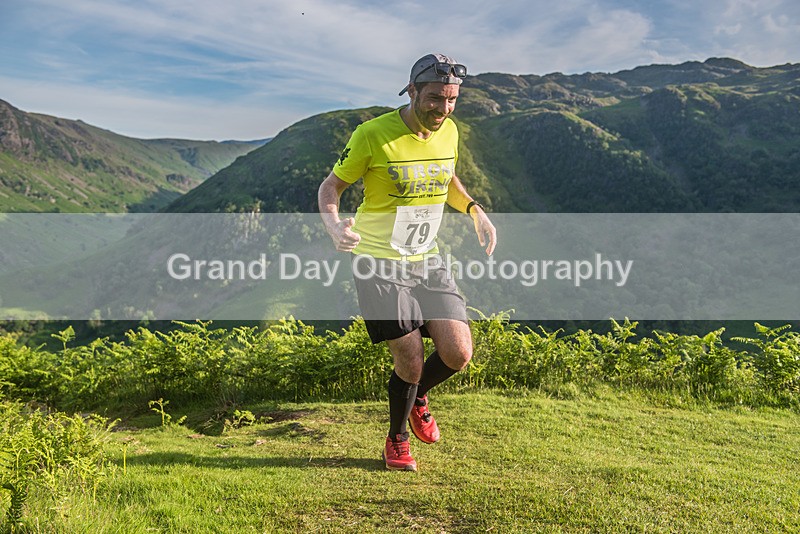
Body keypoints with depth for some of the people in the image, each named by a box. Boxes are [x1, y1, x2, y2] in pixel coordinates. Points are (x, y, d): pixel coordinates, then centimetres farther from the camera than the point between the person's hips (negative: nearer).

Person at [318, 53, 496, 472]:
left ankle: (417, 398, 30)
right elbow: (331, 185, -6)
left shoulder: (448, 131, 3)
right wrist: (333, 223, -26)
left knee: (458, 353, -5)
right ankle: (397, 440, 25)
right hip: (378, 263, -5)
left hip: (426, 259, 5)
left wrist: (475, 210, 5)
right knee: (410, 360, -5)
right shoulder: (373, 134, -15)